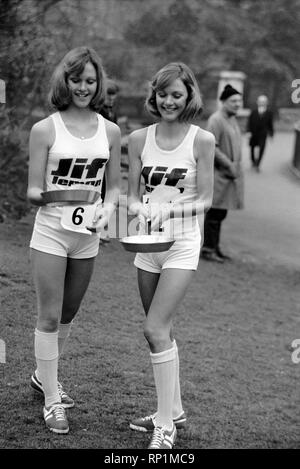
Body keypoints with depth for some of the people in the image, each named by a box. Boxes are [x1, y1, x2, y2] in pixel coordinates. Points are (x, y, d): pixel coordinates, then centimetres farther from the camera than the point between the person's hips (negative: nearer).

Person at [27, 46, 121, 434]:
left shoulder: (109, 131, 5)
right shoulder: (45, 129, -6)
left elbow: (113, 185, 12)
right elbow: (33, 191, -6)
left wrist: (106, 210, -9)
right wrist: (40, 195, -28)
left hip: (88, 235, 4)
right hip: (50, 232, -4)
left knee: (68, 314, 17)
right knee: (49, 317, -2)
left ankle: (44, 375, 38)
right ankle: (51, 401, 8)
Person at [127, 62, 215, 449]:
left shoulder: (202, 140, -7)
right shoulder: (139, 138, 3)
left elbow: (205, 199, -7)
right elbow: (131, 195, 5)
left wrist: (169, 210, -23)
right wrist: (141, 209, -17)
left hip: (182, 243, -5)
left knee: (155, 329, -12)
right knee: (162, 331, 13)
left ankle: (166, 426, -4)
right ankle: (173, 409, 28)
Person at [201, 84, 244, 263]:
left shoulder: (232, 119, 14)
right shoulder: (216, 120, -15)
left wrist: (236, 166, 11)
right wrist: (229, 165, -20)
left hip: (231, 173, 9)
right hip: (219, 173, -9)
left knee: (221, 213, 13)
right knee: (214, 213, -4)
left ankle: (215, 247, 20)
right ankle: (207, 249, 2)